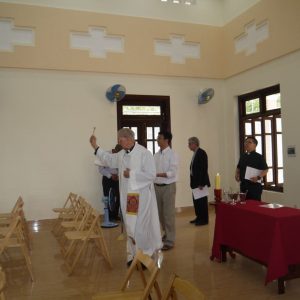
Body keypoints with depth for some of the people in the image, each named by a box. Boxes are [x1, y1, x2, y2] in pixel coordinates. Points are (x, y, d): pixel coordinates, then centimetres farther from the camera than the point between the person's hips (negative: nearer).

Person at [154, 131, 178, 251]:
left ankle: (169, 241, 10)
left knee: (168, 214, -1)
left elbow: (172, 173, -18)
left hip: (168, 187, -6)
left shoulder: (172, 154, -10)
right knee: (160, 213, 16)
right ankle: (166, 233, 36)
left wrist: (157, 174, -25)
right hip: (157, 186, 6)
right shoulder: (156, 155, 8)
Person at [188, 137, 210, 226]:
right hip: (195, 181, 9)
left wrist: (201, 183, -21)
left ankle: (204, 219, 10)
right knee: (196, 200, 14)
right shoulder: (195, 153, 12)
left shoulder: (201, 153, -15)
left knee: (202, 200, 0)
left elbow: (204, 168, -19)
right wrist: (193, 181, 10)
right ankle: (199, 217, 25)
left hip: (200, 182, -9)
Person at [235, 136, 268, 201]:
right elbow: (238, 168, 24)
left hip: (254, 184, -6)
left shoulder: (259, 157, -5)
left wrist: (258, 177, -22)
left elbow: (265, 170, -8)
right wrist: (237, 175, 7)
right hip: (243, 185, 6)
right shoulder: (242, 156, 14)